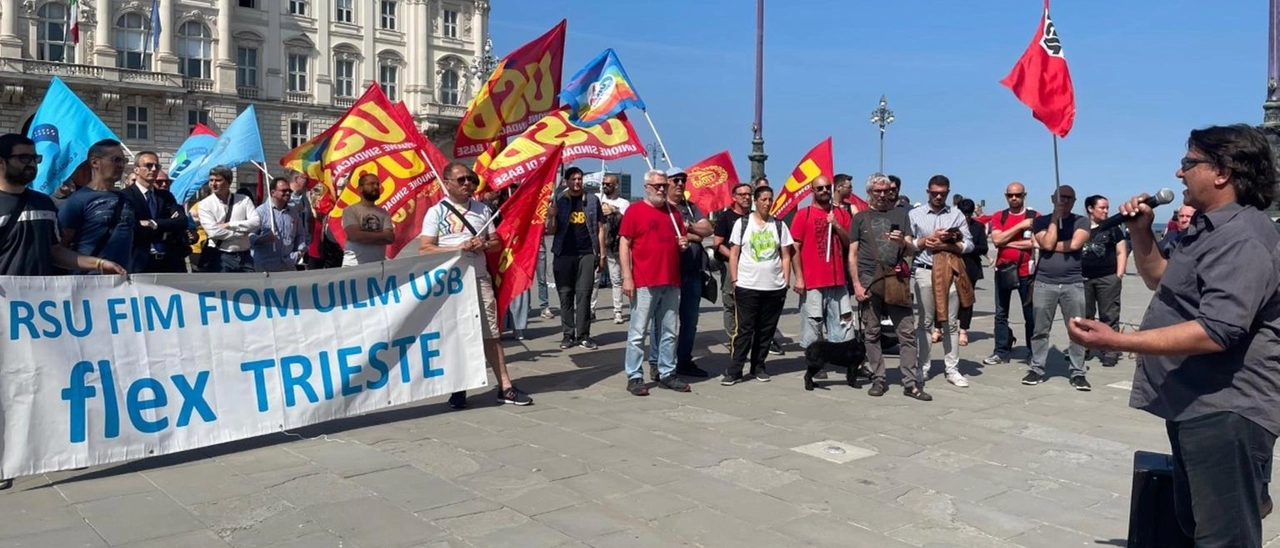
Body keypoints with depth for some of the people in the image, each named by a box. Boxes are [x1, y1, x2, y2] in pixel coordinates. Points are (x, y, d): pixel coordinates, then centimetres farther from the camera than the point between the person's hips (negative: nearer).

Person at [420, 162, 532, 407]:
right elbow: (424, 249, -8)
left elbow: (497, 241, 16)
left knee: (491, 333, 3)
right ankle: (458, 389, 15)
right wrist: (459, 247, -17)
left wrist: (484, 245, -7)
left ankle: (505, 387, 7)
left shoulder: (482, 209, 11)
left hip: (480, 278, 3)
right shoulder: (436, 212, 0)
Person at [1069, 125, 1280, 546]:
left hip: (1225, 411, -10)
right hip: (1197, 405, 10)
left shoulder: (1242, 238, -19)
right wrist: (1140, 233, 12)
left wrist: (1116, 341, -33)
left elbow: (1217, 332, -30)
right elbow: (1163, 283, 28)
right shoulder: (1209, 228, 16)